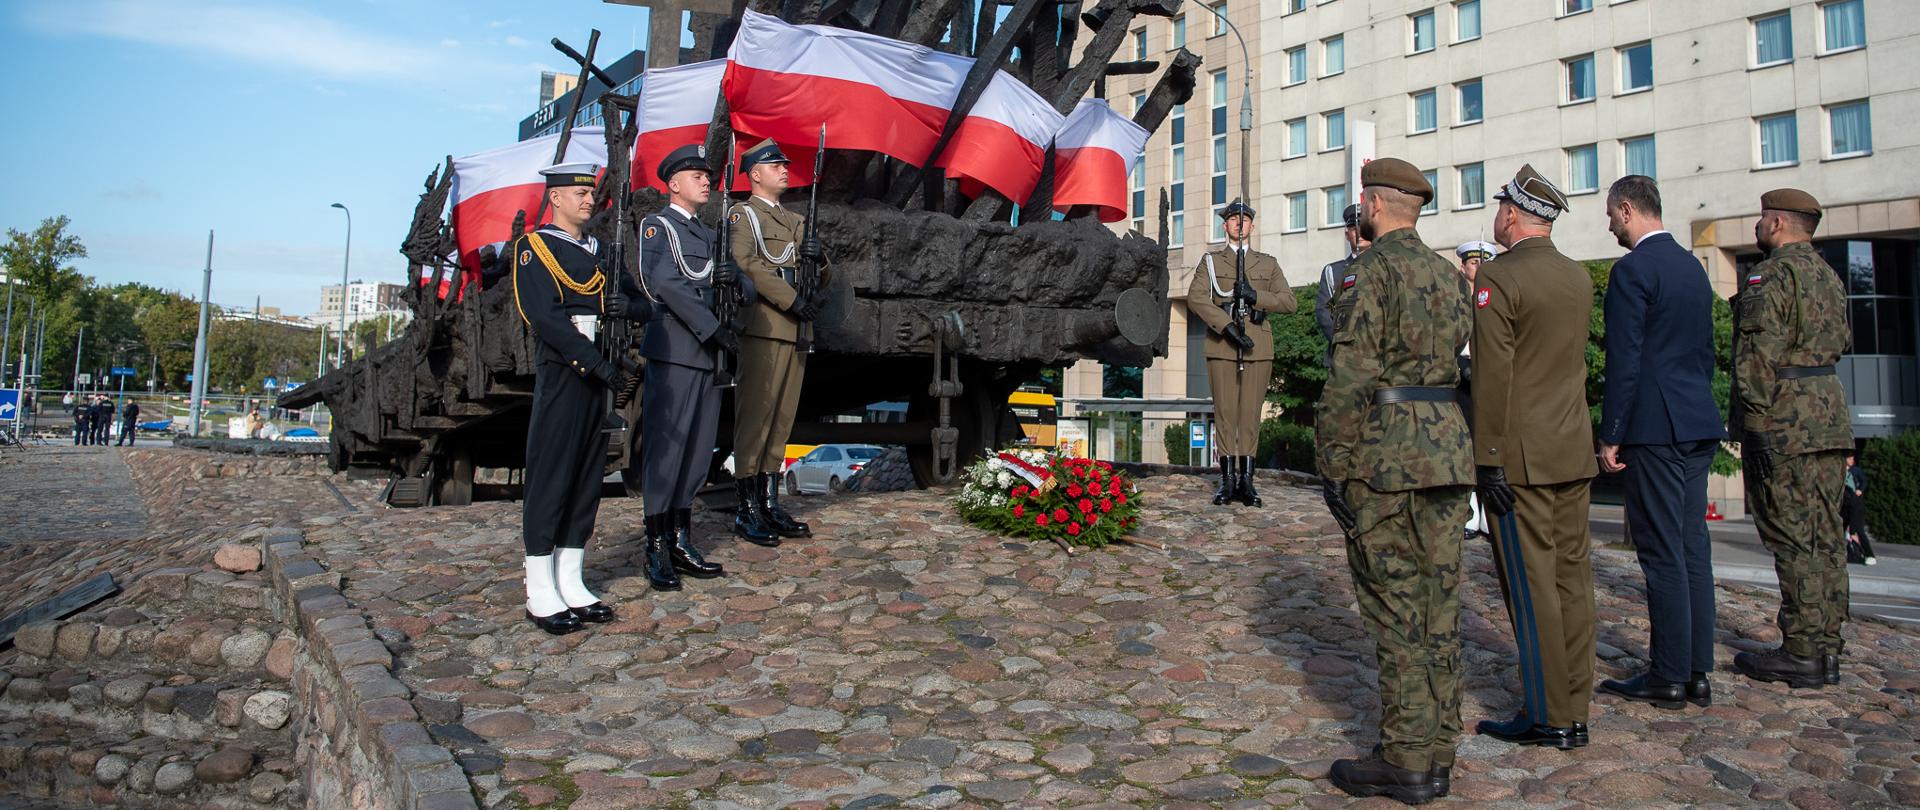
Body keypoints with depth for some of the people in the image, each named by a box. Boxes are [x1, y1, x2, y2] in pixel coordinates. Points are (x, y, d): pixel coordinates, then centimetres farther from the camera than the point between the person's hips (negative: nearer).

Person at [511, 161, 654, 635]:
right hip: (562, 376, -7)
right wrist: (597, 362, -22)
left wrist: (628, 305, -7)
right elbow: (545, 317, -16)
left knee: (588, 480, 9)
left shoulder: (599, 253, 19)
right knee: (550, 480, -3)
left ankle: (572, 586, 18)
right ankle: (541, 596, 4)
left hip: (600, 375, 7)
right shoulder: (535, 248, -3)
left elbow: (645, 306, 17)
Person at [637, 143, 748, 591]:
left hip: (704, 353, 8)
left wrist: (733, 275, -7)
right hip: (672, 351, -8)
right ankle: (657, 554, 1)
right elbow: (666, 285, -16)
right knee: (664, 449, -5)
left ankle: (682, 545, 18)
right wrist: (715, 328, -17)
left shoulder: (704, 232, 21)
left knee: (698, 450, 10)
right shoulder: (657, 226, -1)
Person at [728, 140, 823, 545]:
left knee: (782, 420, 8)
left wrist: (819, 256, -2)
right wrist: (794, 301, -19)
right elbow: (747, 265, -14)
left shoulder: (796, 221, 24)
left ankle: (770, 504, 14)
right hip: (763, 329, -7)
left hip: (796, 331, 7)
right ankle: (746, 511, -2)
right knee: (754, 417, -6)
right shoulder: (743, 215, 2)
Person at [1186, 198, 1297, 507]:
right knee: (1225, 412, -2)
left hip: (1258, 347, 1)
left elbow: (1290, 302, 8)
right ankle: (1228, 479, 2)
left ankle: (1246, 478, 3)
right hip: (1222, 346, -1)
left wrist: (1255, 295, -8)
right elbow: (1195, 298, -3)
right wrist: (1227, 325, -15)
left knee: (1251, 413, 0)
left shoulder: (1268, 264, 17)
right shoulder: (1210, 261, 12)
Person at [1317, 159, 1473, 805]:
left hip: (1385, 454, -8)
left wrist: (1332, 465, -13)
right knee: (1439, 602, 10)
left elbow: (1352, 375, -16)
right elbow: (1459, 361, 18)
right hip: (1448, 445, 8)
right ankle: (1437, 755, 18)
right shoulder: (1450, 274, 16)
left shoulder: (1370, 269, -9)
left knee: (1395, 606, -2)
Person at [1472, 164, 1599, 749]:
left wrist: (1488, 460, -14)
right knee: (1572, 577, 11)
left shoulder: (1499, 278, -13)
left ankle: (1548, 716, 7)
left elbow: (1492, 376, -17)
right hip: (1575, 451, 8)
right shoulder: (1580, 278, 10)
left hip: (1520, 457, -8)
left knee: (1531, 585, -1)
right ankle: (1574, 711, 19)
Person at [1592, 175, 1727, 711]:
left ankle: (1668, 677, 3)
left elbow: (1623, 360, -15)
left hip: (1654, 427, -9)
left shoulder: (1633, 270, -12)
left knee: (1662, 553, -4)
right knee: (1693, 548, 11)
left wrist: (1609, 436, -12)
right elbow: (1705, 350, 19)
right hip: (1699, 425, 9)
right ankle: (1697, 672, 17)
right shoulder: (1693, 266, 15)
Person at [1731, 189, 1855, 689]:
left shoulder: (1770, 275, -11)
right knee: (1825, 535, 10)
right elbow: (1841, 343, 22)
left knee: (1792, 537, -6)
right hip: (1830, 413, 9)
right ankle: (1827, 648, 16)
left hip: (1784, 422, -9)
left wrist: (1750, 417, -13)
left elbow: (1760, 352, -17)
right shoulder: (1830, 276, 18)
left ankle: (1802, 655, -2)